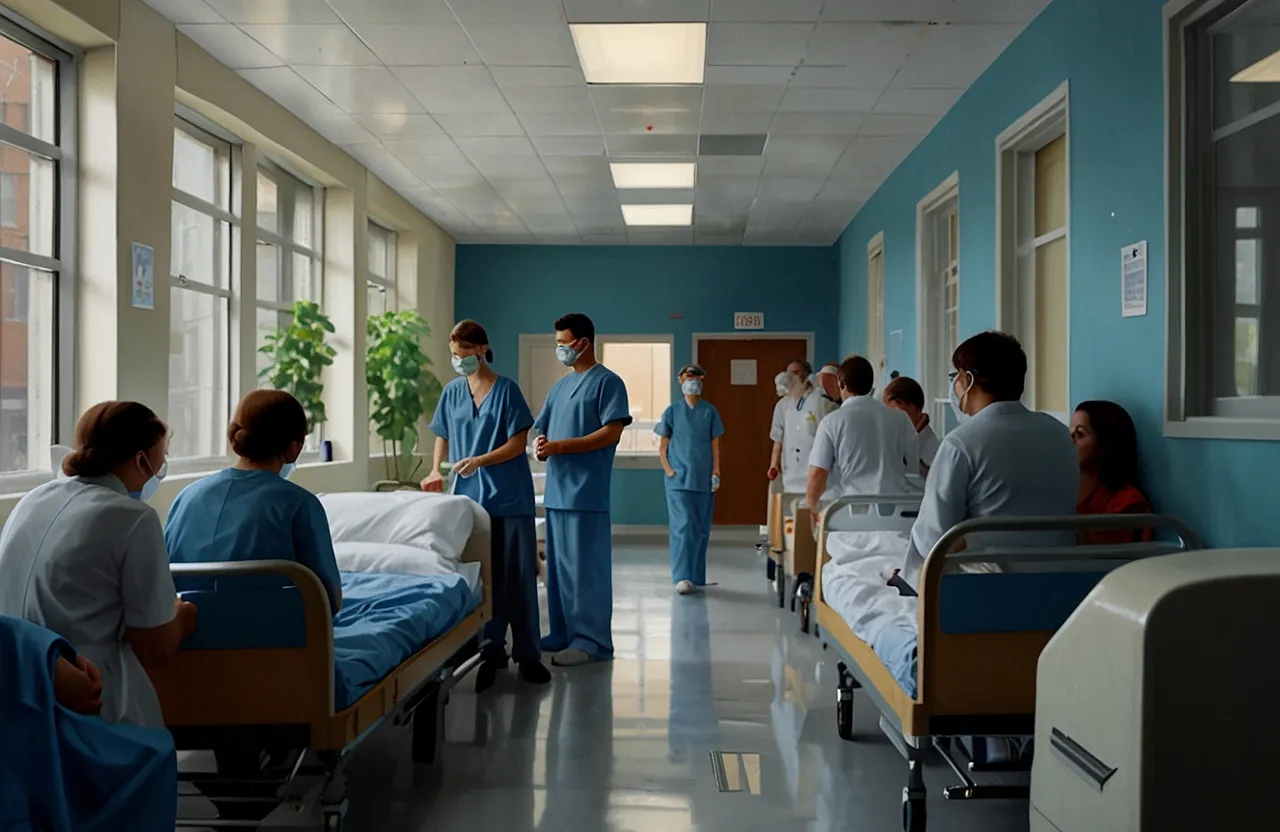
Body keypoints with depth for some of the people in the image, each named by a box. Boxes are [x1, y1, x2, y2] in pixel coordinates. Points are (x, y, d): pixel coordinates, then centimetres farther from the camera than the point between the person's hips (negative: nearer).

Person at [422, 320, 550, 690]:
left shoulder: (506, 389, -4)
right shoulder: (452, 392, 9)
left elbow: (518, 444, -7)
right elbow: (443, 435, 17)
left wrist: (479, 461, -19)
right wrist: (436, 470, 0)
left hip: (509, 497, -4)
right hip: (468, 497, 4)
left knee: (518, 576, -1)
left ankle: (528, 654, 8)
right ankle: (491, 652, 15)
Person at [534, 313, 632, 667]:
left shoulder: (607, 382, -4)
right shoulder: (559, 386, 20)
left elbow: (612, 433, -14)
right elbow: (543, 430, 21)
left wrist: (560, 446, -17)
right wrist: (540, 445, -4)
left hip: (587, 494, -8)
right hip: (556, 492, 8)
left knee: (587, 568, -5)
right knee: (558, 566, 11)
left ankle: (592, 640, 0)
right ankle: (563, 634, 20)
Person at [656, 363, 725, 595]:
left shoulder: (709, 411, 7)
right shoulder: (672, 411, 6)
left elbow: (715, 445, 6)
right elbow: (662, 446, 8)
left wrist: (716, 473, -2)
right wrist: (668, 469, -5)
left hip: (703, 479, 2)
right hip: (679, 478, -1)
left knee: (701, 528, 6)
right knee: (683, 526, -11)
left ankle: (696, 576, 16)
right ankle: (682, 577, -16)